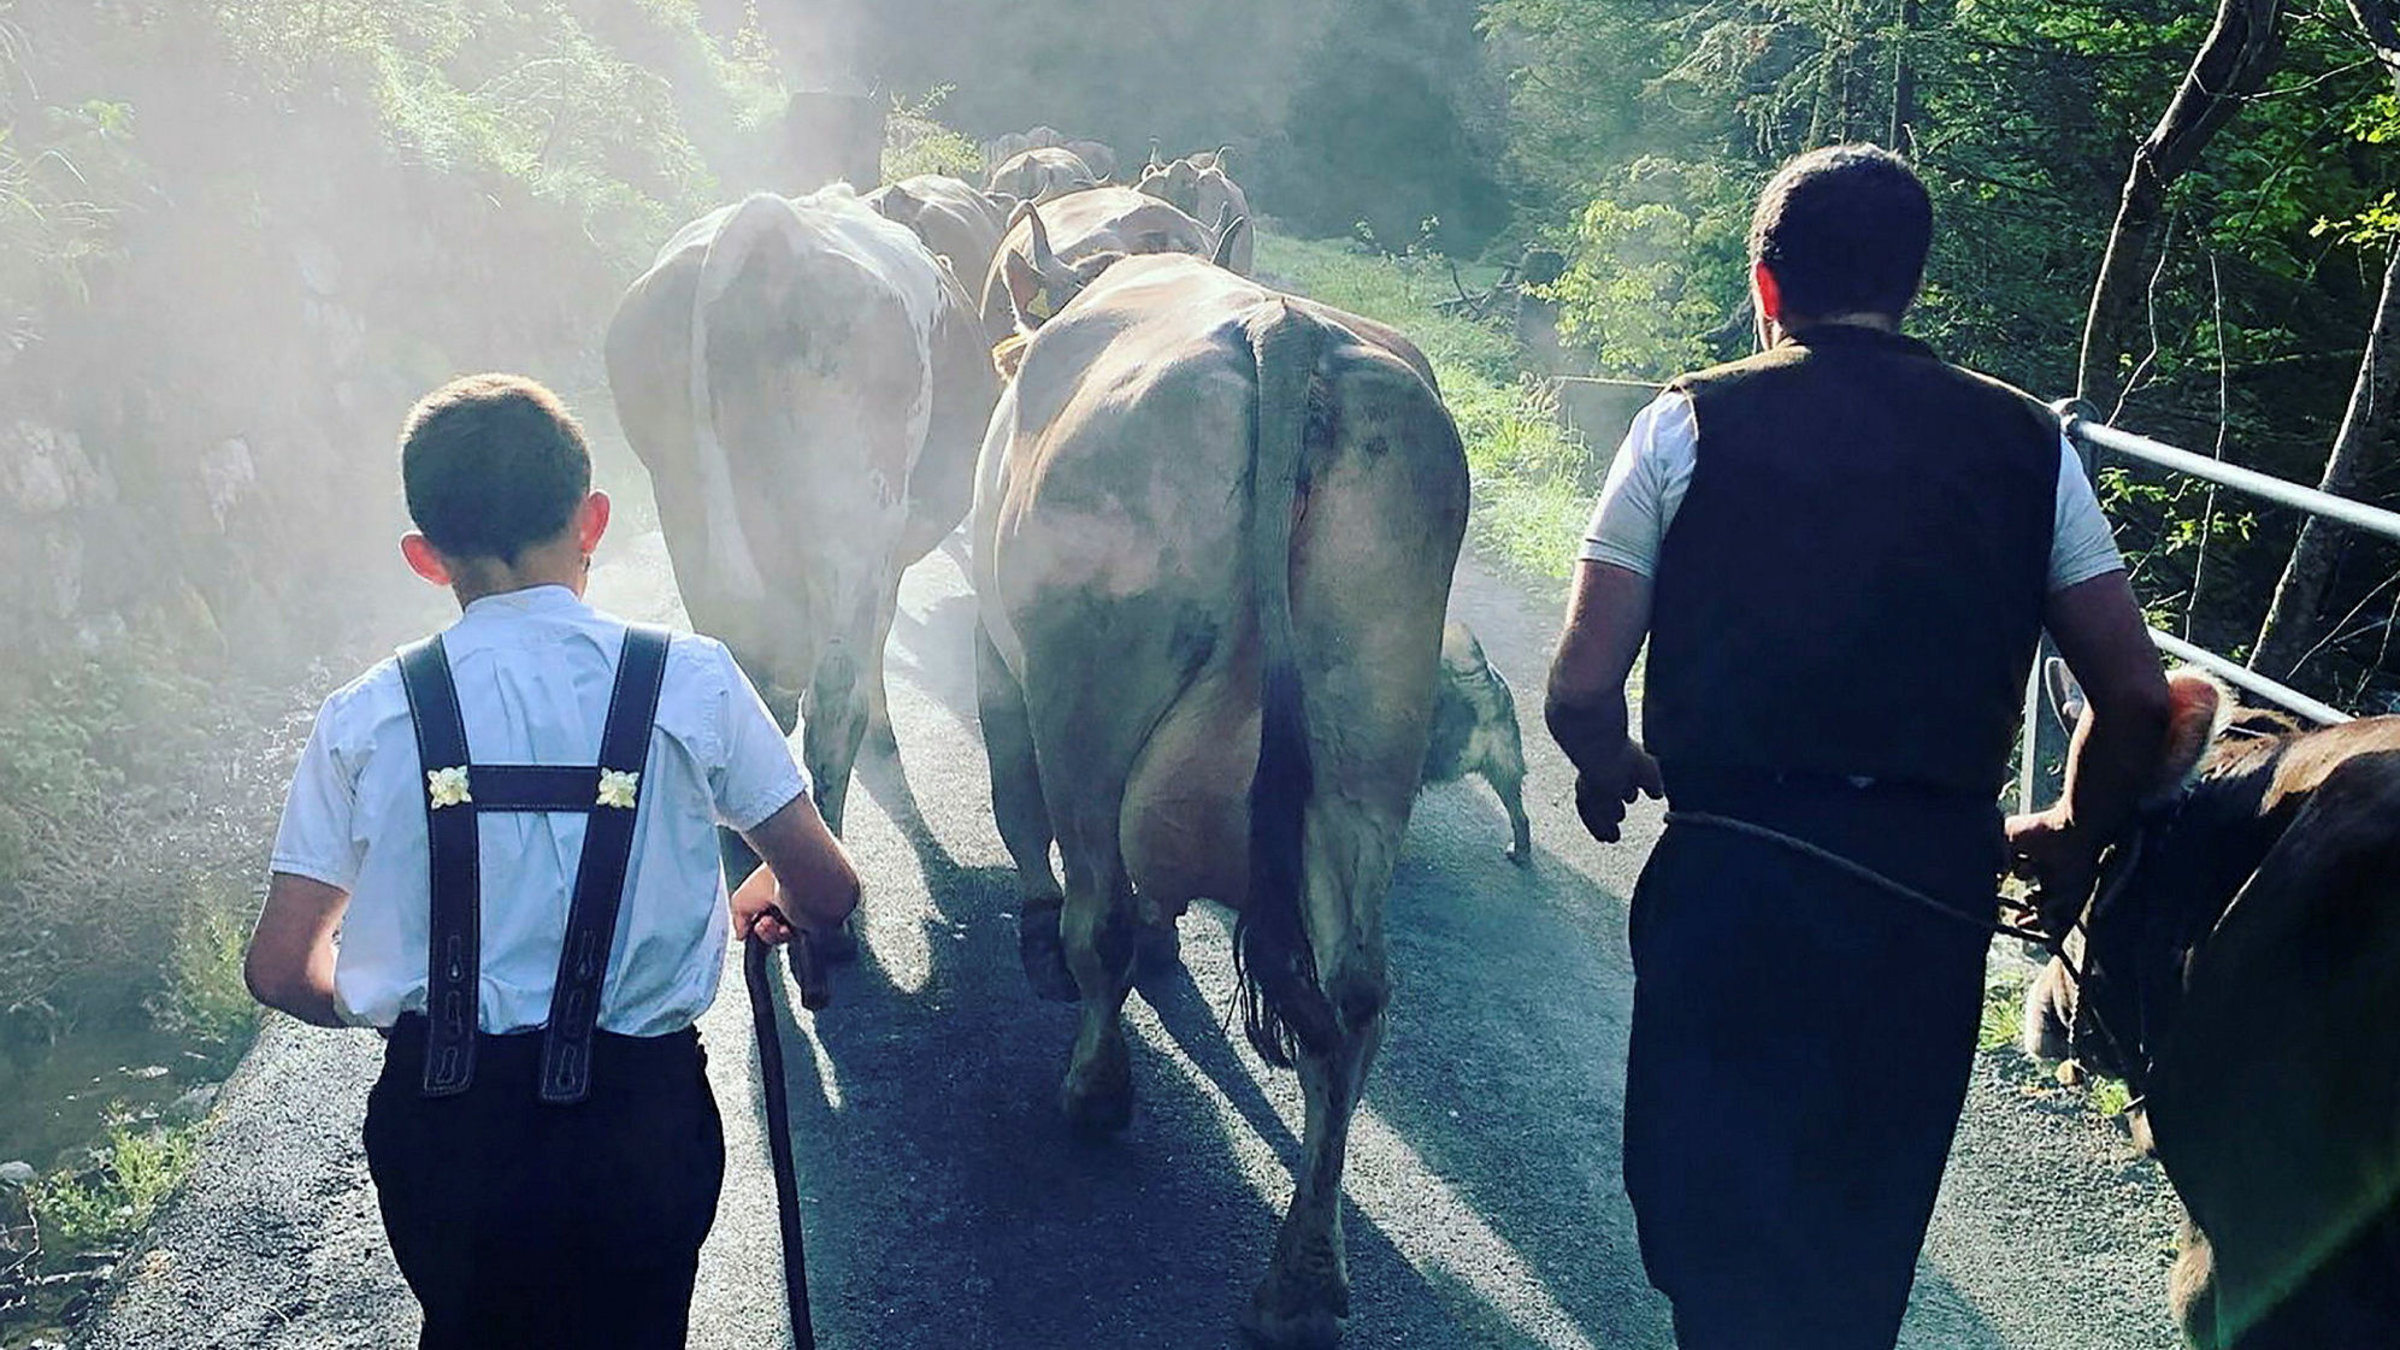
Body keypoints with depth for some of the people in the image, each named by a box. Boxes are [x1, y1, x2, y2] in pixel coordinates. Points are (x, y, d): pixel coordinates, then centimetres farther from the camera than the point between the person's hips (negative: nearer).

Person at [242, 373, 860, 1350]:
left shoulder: (367, 717, -3)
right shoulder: (690, 681, -7)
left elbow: (281, 970, -1)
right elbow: (826, 891, 0)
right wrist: (766, 903, 23)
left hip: (439, 1126, 2)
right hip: (638, 1113, -1)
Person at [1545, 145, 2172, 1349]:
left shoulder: (1688, 422, -2)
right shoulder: (2027, 444, 6)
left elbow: (1580, 689, -6)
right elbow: (2137, 699, 3)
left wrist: (1609, 770, 16)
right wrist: (2075, 831, 22)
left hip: (1732, 876, -3)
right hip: (1937, 890, 4)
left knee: (1711, 1234, 11)